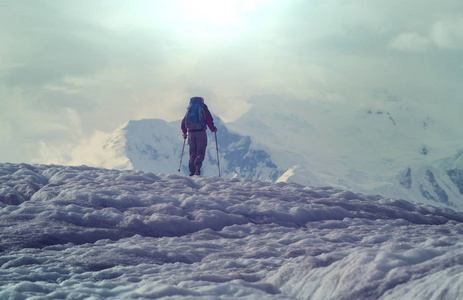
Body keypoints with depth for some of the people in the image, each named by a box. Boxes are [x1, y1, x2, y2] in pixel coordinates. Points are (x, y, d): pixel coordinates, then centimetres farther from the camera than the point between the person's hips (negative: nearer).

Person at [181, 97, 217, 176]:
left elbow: (183, 121, 20)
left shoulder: (189, 107, 18)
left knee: (192, 153, 11)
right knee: (200, 152, -3)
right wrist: (213, 129, 8)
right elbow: (209, 119, -5)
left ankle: (192, 171, 3)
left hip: (191, 133, 4)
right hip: (200, 132, -4)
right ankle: (197, 166, -26)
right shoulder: (203, 106, 4)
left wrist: (184, 132, 31)